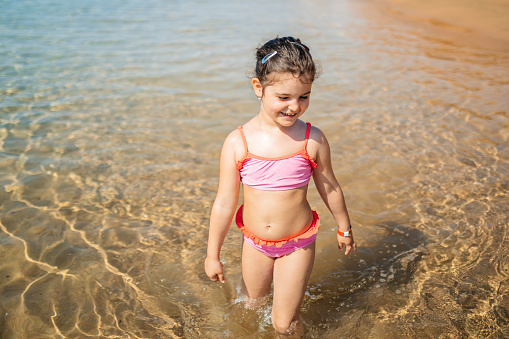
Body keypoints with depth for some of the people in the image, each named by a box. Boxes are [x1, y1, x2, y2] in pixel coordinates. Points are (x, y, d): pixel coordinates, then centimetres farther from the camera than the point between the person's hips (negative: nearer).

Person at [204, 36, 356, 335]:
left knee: (284, 323, 8)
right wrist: (213, 255, -2)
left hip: (298, 243, -1)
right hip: (255, 243, 2)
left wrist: (345, 228, 14)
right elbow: (224, 204, -10)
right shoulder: (237, 143, -17)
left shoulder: (313, 140, -16)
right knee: (252, 304, 25)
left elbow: (329, 187, 0)